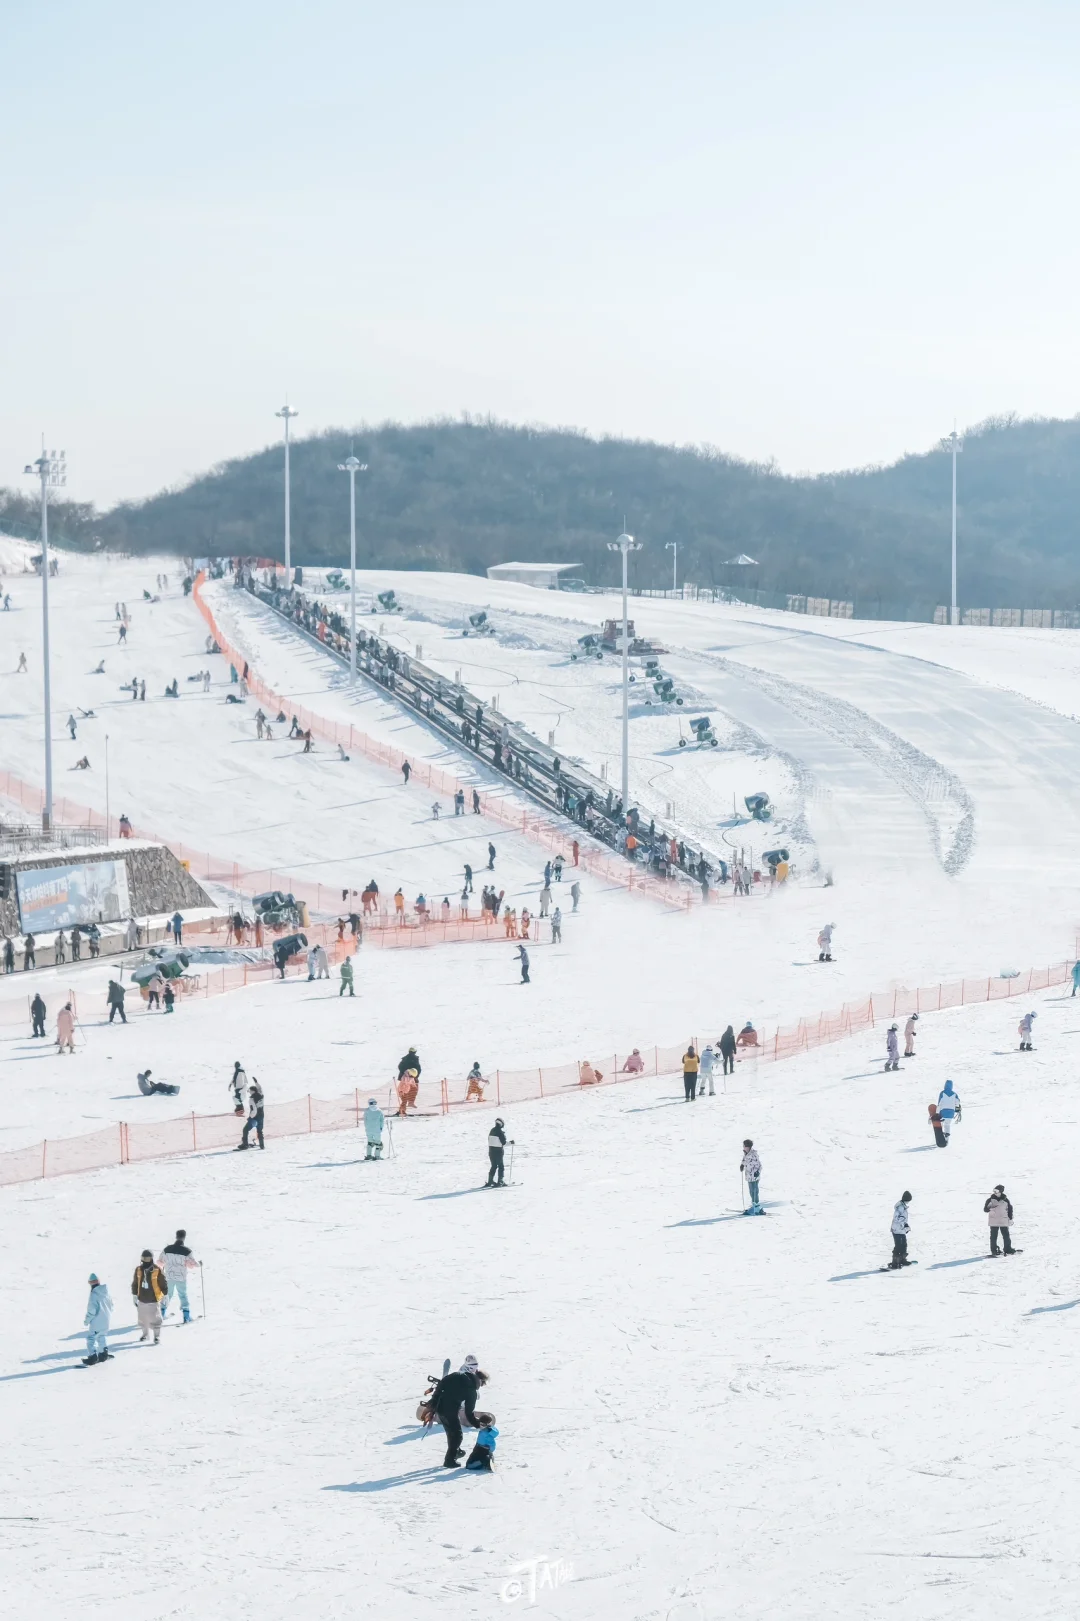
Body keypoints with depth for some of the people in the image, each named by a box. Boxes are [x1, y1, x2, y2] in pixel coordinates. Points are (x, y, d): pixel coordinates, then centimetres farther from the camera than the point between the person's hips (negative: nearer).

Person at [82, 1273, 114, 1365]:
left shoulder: (94, 1294, -21)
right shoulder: (106, 1292, 2)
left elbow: (92, 1309, -21)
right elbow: (111, 1305, 13)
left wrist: (87, 1320, -8)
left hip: (97, 1321, -8)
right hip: (107, 1320, 8)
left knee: (91, 1338, -3)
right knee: (102, 1336, 24)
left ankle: (92, 1357, -9)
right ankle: (104, 1354, 30)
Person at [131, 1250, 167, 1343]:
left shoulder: (157, 1270, -11)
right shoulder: (138, 1270, 0)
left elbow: (163, 1283, -4)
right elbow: (135, 1284, 11)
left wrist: (165, 1295, -2)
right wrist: (134, 1295, 13)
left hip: (153, 1299, -4)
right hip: (142, 1299, 4)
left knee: (155, 1319, -4)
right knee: (143, 1318, 14)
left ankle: (157, 1336, 7)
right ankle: (145, 1334, 30)